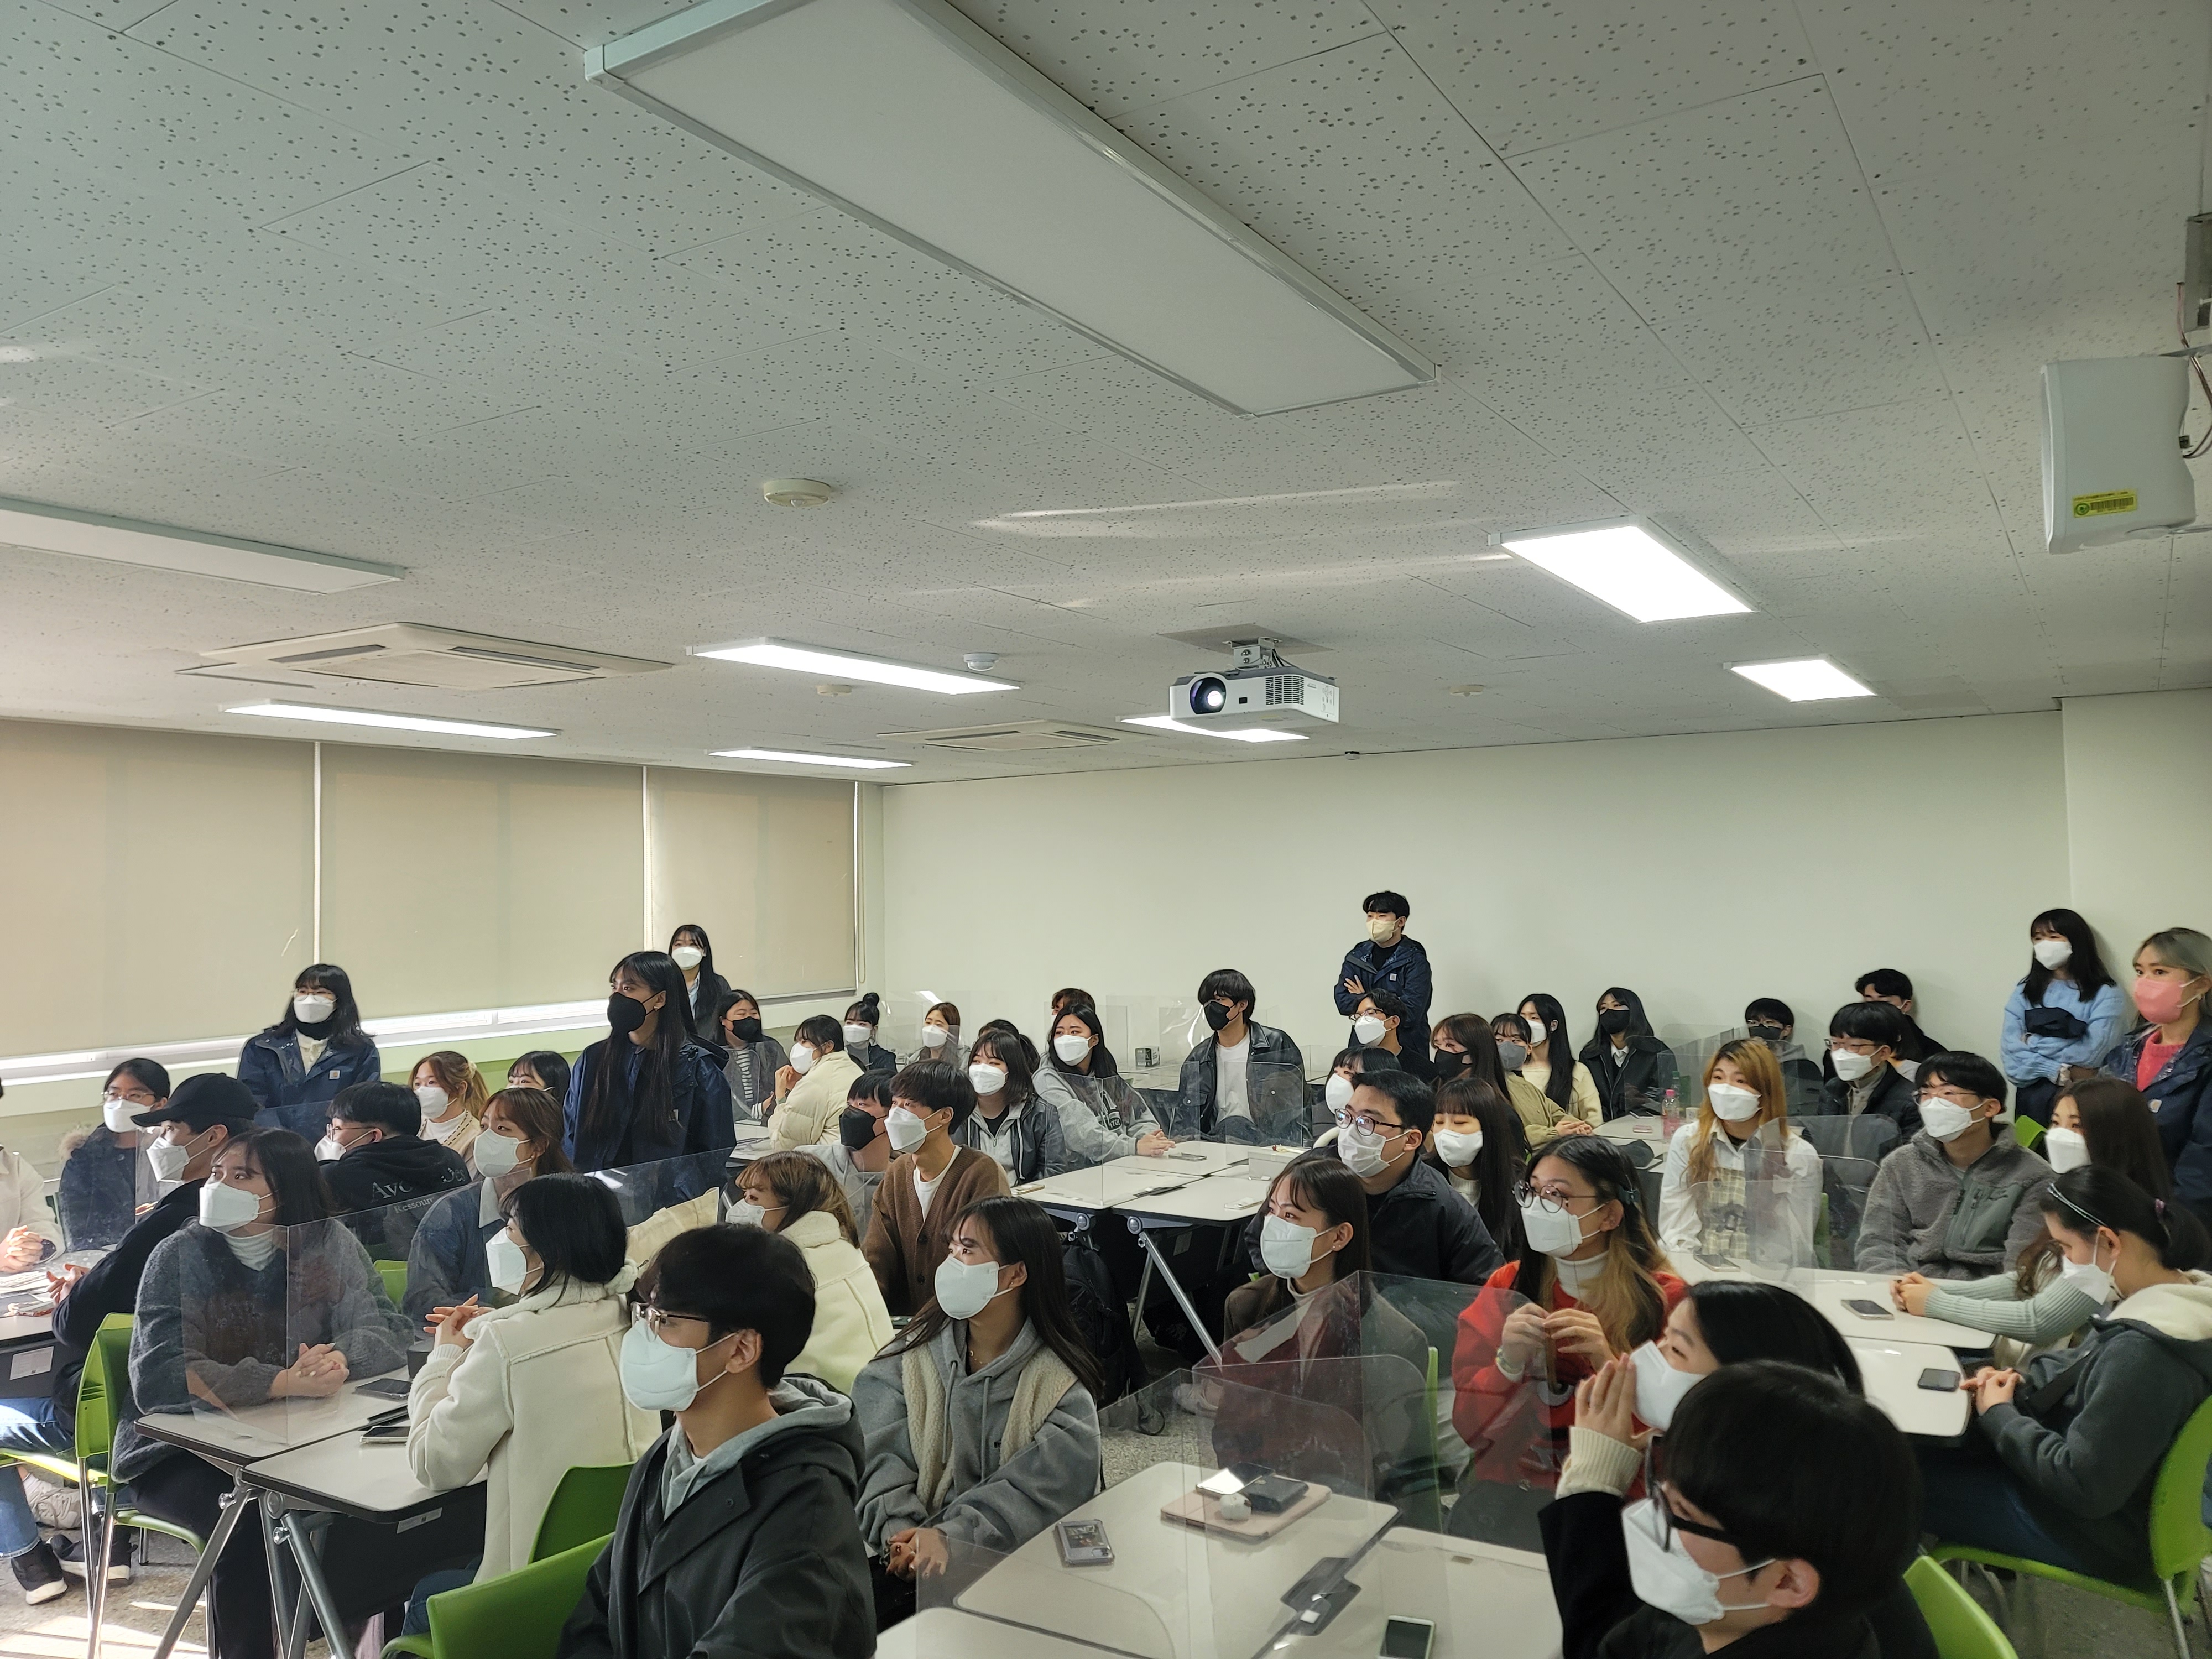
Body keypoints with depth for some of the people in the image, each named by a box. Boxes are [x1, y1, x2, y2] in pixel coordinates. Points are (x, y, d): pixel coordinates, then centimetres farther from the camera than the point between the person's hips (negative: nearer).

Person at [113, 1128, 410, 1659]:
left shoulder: (331, 1247, -4)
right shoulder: (179, 1256, -10)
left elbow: (385, 1331, -10)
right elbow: (157, 1377, -22)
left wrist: (337, 1358, -34)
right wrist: (283, 1382, -35)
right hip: (180, 1450, -2)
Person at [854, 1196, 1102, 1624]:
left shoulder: (1061, 1387, -5)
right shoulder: (911, 1356, 5)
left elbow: (1042, 1491, -14)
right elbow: (881, 1455, -4)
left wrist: (953, 1539, -27)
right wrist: (900, 1532, -22)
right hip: (911, 1554, 3)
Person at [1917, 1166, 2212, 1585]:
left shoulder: (2142, 1350, -34)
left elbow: (2081, 1485, -29)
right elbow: (2082, 1368, 15)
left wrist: (2000, 1415, -16)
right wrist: (2018, 1380, -1)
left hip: (2101, 1534, -9)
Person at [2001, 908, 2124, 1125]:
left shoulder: (2104, 993, 3)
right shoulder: (2024, 992, 12)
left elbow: (2091, 1052, -9)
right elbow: (2011, 1052, 0)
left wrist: (2036, 1045, -1)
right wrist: (2061, 1072, -11)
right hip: (2032, 1096, 3)